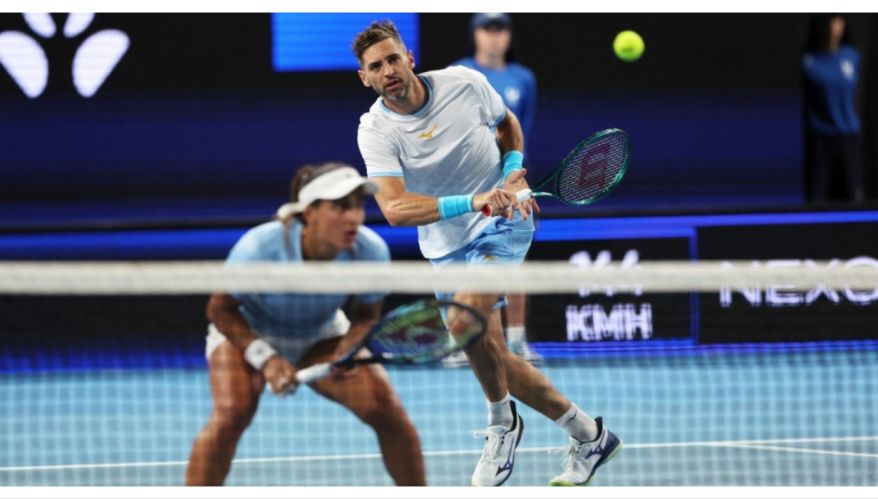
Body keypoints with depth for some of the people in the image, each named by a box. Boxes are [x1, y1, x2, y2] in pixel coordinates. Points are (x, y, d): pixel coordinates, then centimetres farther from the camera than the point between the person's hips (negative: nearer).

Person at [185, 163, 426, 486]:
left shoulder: (371, 251, -28)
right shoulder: (260, 248, -36)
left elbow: (366, 315, -8)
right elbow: (221, 309, -19)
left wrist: (349, 348, -30)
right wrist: (265, 358, -29)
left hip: (321, 339, 3)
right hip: (246, 333, -2)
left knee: (386, 408, -16)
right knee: (230, 415, -29)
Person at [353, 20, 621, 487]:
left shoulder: (464, 82, -12)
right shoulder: (375, 131, -15)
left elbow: (507, 123, 12)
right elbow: (394, 208, -30)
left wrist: (513, 172, -7)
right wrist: (474, 202, -40)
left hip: (503, 225, -3)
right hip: (446, 248, 3)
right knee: (494, 360, 4)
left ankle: (502, 424, -6)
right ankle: (589, 436, 21)